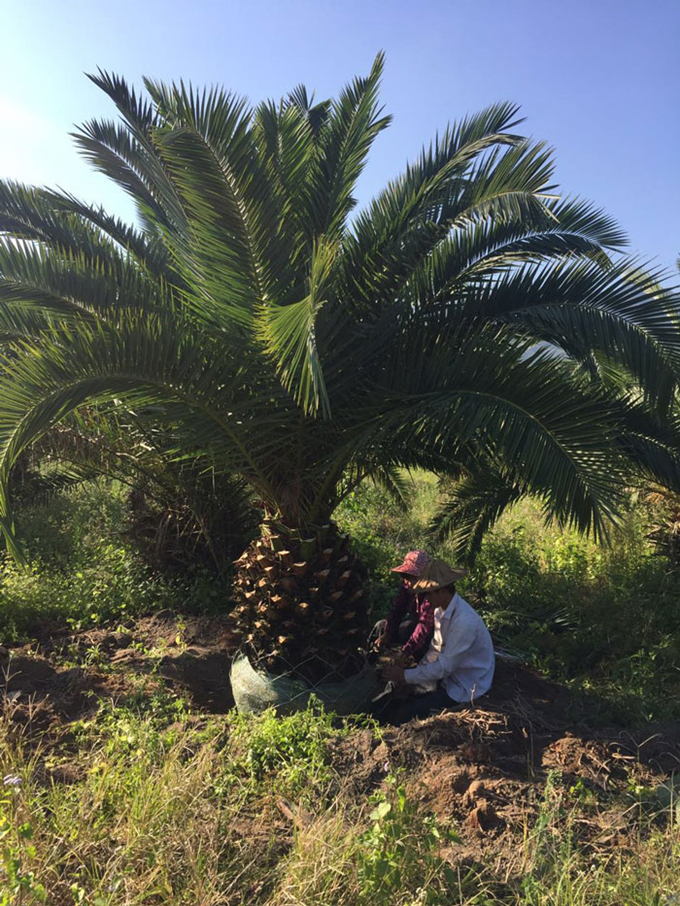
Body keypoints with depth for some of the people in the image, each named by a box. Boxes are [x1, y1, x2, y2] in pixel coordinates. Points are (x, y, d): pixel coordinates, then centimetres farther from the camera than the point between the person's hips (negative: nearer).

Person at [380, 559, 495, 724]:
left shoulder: (464, 621, -31)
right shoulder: (440, 610, -4)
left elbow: (445, 666, -27)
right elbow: (435, 650, 6)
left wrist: (406, 676, -20)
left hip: (466, 689, -8)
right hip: (448, 675, 8)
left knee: (406, 715, -15)